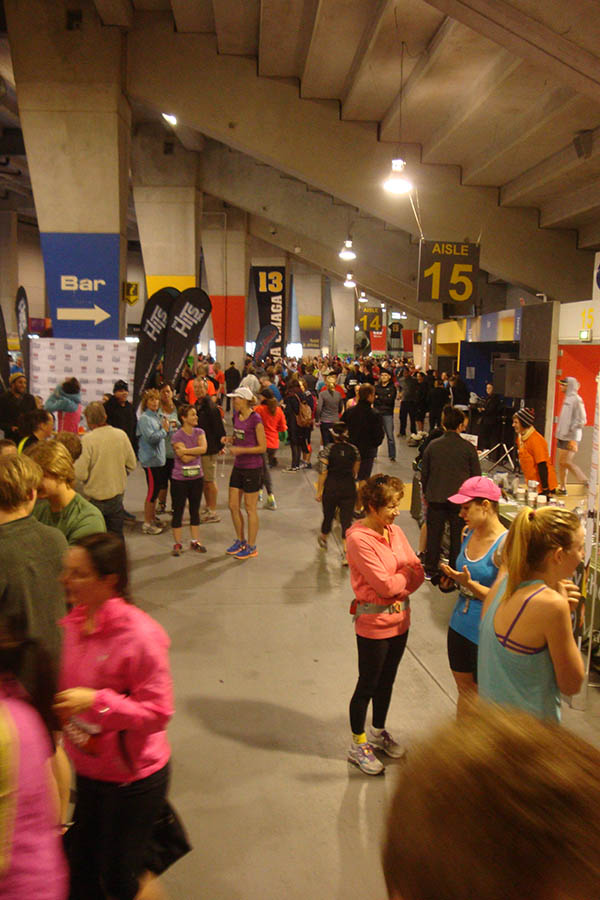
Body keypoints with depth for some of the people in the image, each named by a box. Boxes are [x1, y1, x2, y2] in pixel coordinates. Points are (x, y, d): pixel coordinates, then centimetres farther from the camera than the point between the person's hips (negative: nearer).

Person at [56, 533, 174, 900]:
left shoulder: (140, 636, -30)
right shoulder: (76, 622, -5)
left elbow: (158, 712, -24)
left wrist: (96, 701, -32)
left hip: (132, 777, -7)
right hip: (90, 769, 7)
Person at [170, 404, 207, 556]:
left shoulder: (199, 432, 3)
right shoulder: (177, 436, -12)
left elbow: (203, 448, -16)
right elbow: (185, 458, -19)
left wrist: (185, 450, -19)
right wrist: (198, 451, -9)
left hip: (197, 477, 5)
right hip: (180, 479, -5)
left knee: (195, 510, 13)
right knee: (178, 511, 4)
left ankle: (195, 541, 24)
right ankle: (177, 544, 14)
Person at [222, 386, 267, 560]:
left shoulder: (255, 420, -16)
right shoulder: (237, 416, 7)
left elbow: (262, 447, -16)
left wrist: (241, 450, -22)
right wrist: (229, 439, 1)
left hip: (252, 468, -8)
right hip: (238, 467, 8)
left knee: (250, 508, 3)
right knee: (233, 506, 12)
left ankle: (251, 546, 17)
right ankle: (240, 541, 30)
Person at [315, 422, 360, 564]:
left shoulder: (327, 449, -8)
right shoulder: (353, 450, 0)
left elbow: (323, 472, -11)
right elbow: (355, 472, 8)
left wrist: (319, 491, -5)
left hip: (331, 487, -1)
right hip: (349, 488, 1)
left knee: (328, 515, 20)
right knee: (346, 520, 1)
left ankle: (323, 539, 46)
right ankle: (346, 553, -9)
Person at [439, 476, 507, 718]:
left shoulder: (506, 545, -20)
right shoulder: (468, 533, 3)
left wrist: (469, 583, -28)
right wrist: (452, 578, 0)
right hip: (460, 625, 7)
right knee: (464, 690, 22)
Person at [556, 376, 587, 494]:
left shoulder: (576, 400, -13)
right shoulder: (567, 399, 15)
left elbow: (582, 420, -17)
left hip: (570, 437, -9)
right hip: (563, 436, 9)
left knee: (565, 462, -9)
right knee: (561, 463, 10)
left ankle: (585, 482, 0)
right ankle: (562, 488, 17)